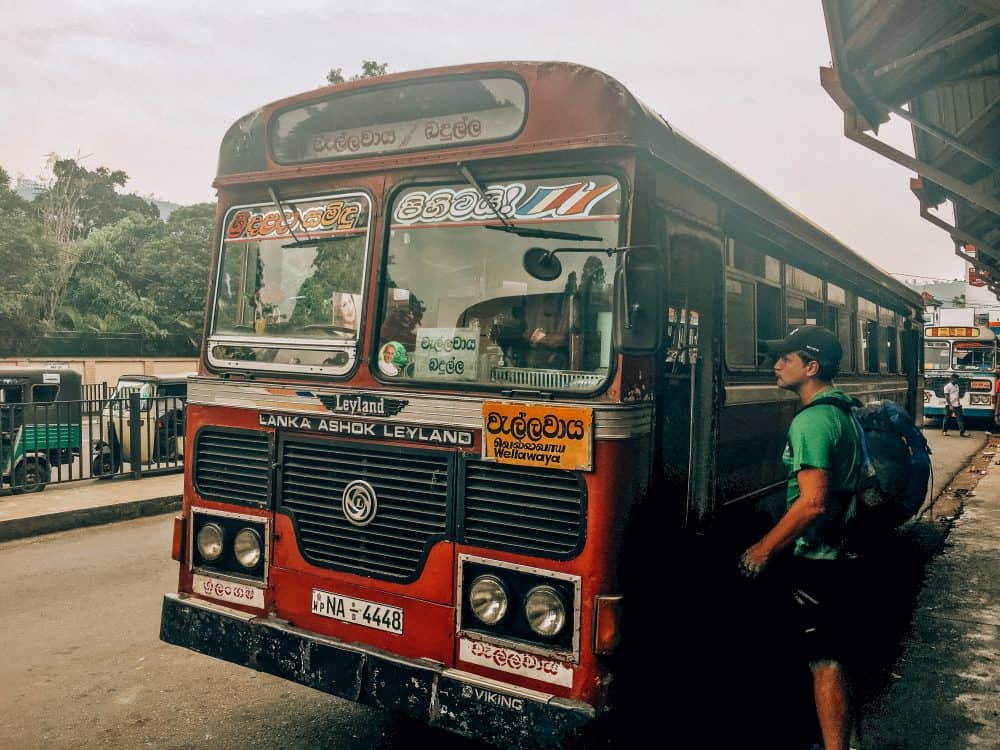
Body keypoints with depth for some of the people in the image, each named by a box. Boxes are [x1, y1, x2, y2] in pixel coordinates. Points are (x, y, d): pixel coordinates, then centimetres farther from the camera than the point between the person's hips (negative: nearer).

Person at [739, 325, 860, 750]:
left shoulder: (811, 421, -19)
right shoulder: (842, 414, 13)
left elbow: (812, 502, -26)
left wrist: (764, 549, -16)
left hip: (812, 560, -10)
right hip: (835, 551, 10)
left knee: (824, 663, -2)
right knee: (829, 658, 19)